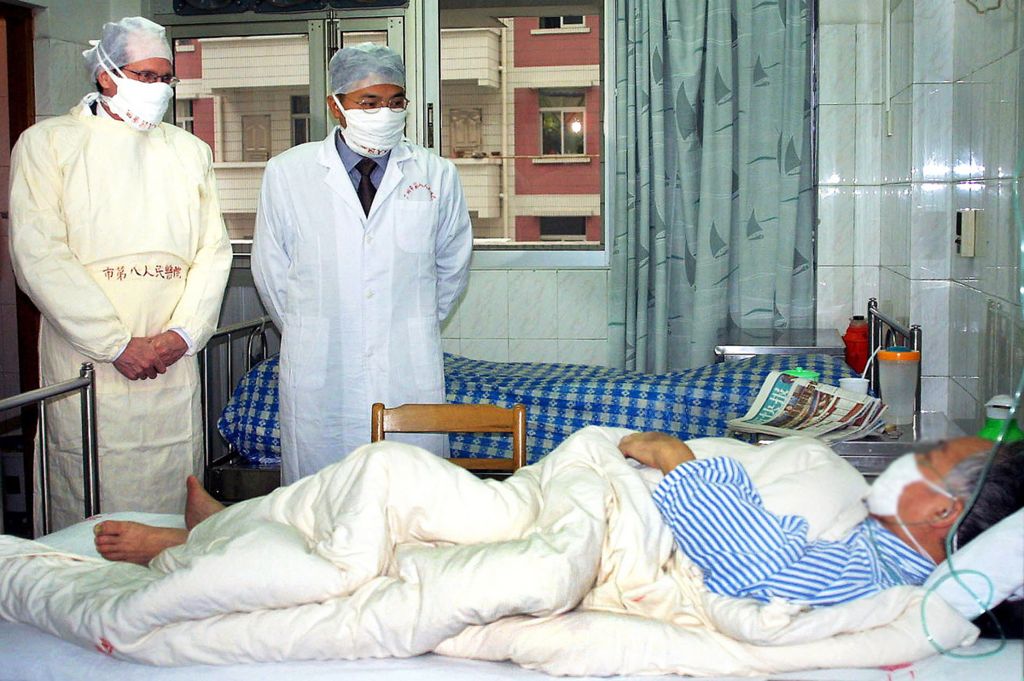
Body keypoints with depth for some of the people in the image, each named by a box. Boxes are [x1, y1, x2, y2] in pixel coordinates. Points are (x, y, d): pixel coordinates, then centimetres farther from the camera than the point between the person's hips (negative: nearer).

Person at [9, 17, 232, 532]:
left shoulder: (189, 151, 16)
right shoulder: (46, 143, 4)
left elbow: (213, 252, 10)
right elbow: (38, 257, -6)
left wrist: (182, 334, -6)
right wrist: (117, 344, -11)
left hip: (175, 368, 3)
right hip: (87, 366, -3)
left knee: (176, 505, 4)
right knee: (90, 519, -1)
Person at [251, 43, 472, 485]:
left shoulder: (437, 175, 5)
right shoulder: (286, 174, 3)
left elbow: (452, 266, 17)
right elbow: (270, 272, 11)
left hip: (411, 371, 1)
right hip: (319, 377, 0)